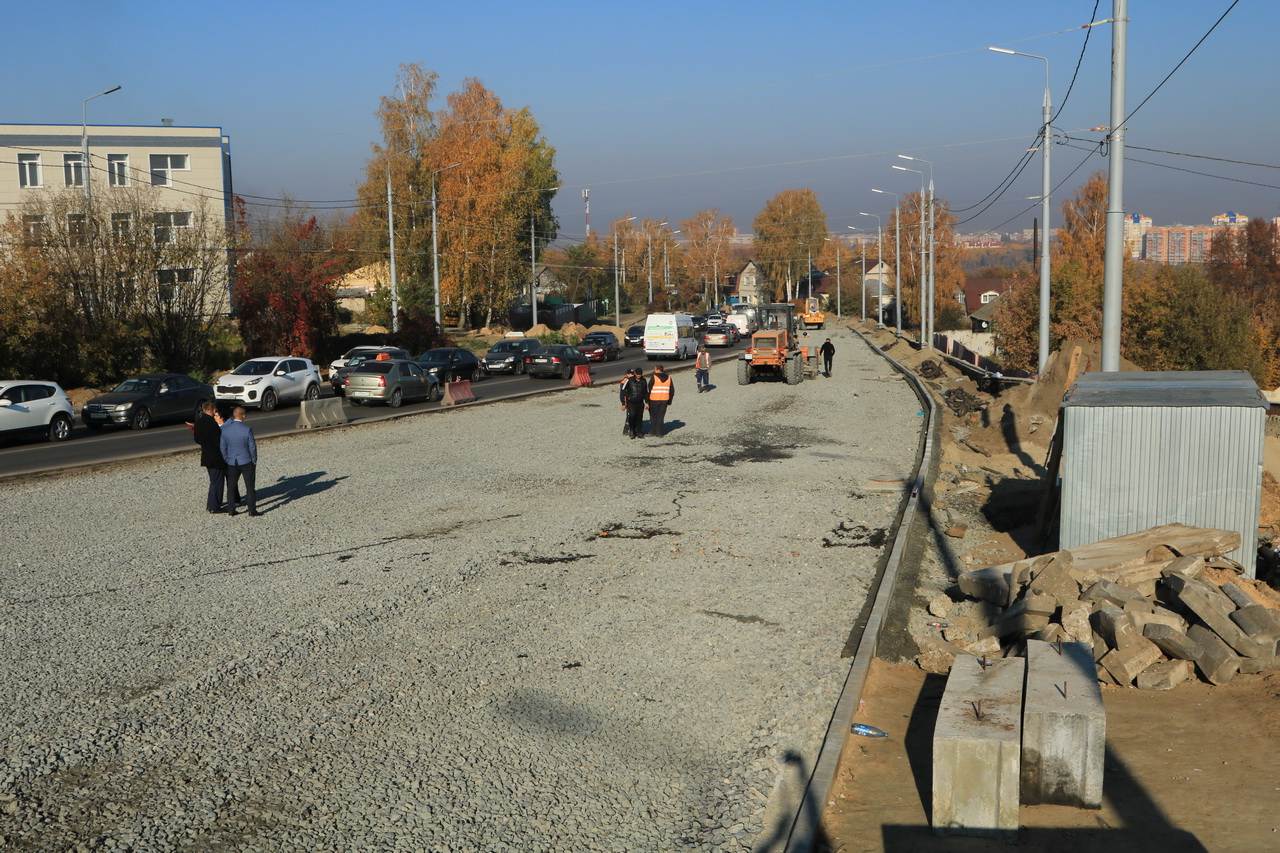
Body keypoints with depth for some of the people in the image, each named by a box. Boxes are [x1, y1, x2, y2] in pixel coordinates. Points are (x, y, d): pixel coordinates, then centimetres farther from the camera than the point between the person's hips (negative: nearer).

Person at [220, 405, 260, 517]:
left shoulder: (225, 429, -7)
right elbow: (252, 447, -11)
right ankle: (252, 511, 8)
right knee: (250, 487, 6)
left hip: (231, 463, 3)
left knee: (231, 487, 15)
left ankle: (230, 509, 19)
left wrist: (226, 460, 12)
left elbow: (222, 447, -1)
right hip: (246, 462, -3)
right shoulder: (247, 430, -17)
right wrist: (254, 462, 3)